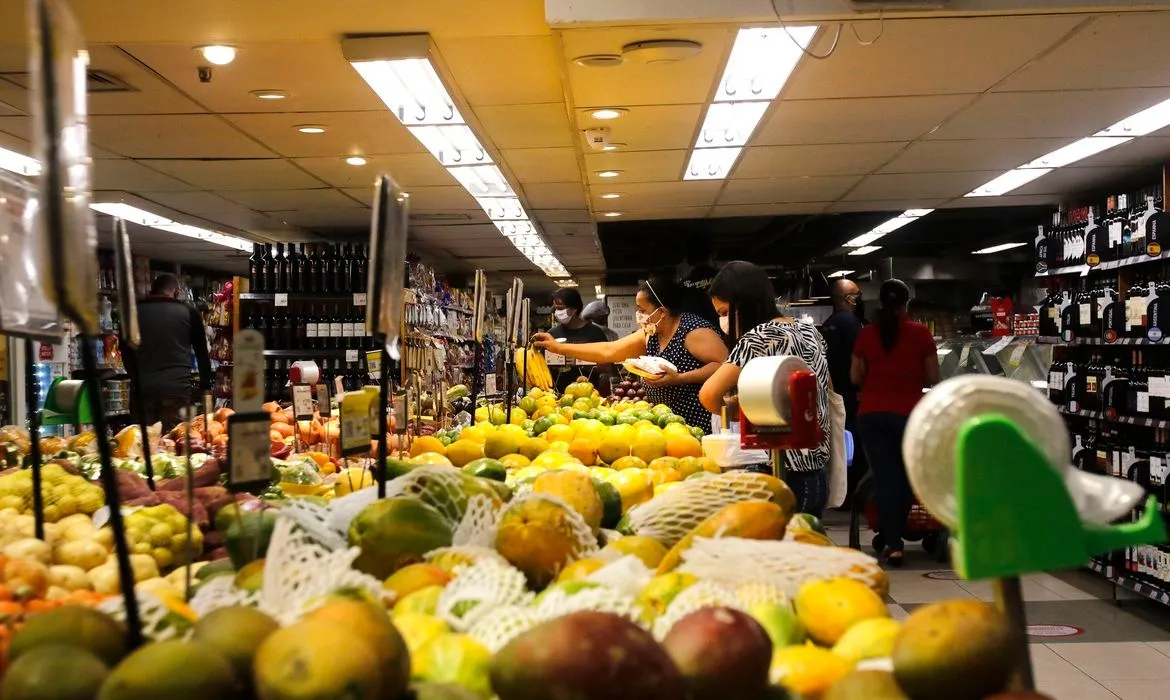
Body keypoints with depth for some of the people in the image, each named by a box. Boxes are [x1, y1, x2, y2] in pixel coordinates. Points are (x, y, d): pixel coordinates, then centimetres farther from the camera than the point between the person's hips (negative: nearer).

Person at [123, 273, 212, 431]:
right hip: (177, 388, -2)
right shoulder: (189, 312, 7)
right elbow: (202, 352, 13)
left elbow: (126, 352, 18)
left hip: (143, 388, 2)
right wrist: (205, 386, 22)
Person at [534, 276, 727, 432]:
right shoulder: (649, 335, 10)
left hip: (702, 428, -8)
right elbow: (608, 351, 11)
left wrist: (678, 379, -27)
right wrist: (558, 347, 9)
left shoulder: (694, 331, -14)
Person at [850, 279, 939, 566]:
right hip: (908, 413, -1)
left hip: (871, 414, 1)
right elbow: (933, 378, 1)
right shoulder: (921, 333, -3)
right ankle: (895, 535, 25)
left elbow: (855, 377, 6)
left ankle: (892, 543, 3)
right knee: (905, 475, 16)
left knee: (884, 476, 5)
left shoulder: (866, 334, 1)